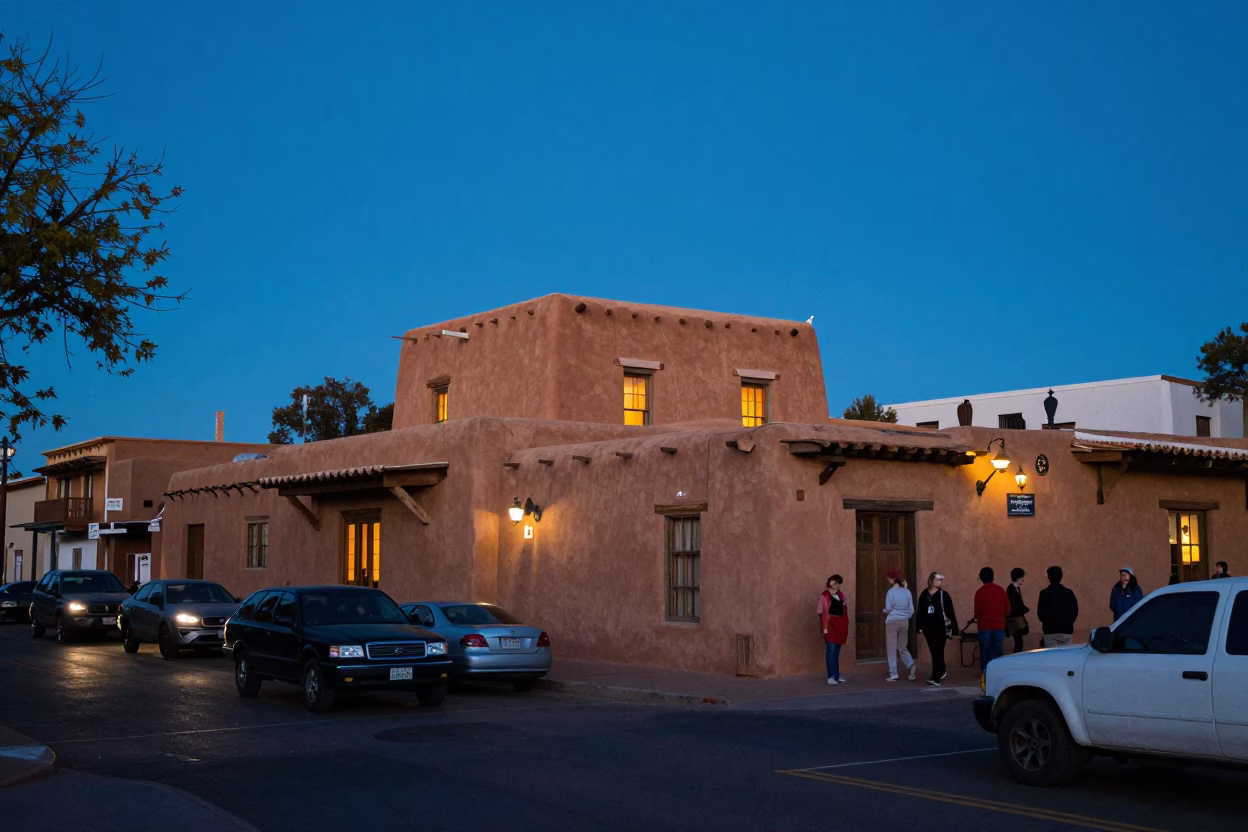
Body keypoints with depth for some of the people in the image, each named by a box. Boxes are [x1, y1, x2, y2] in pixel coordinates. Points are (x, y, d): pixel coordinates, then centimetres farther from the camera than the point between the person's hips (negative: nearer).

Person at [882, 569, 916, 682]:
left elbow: (887, 609, -10)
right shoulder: (907, 592, 2)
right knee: (902, 648, 15)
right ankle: (911, 665, -10)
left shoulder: (891, 592, -11)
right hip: (904, 622, 5)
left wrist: (884, 611, 12)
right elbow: (911, 609, 4)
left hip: (892, 621, -5)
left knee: (891, 648, 3)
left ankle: (893, 674, 1)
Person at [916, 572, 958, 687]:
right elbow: (920, 611, 8)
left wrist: (953, 629, -6)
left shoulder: (943, 594, -5)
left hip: (941, 628, -4)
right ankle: (942, 671, 36)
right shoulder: (924, 594, 5)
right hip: (928, 627, 4)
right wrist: (919, 626, 4)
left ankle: (936, 678, -6)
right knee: (934, 651, 14)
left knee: (938, 652, -5)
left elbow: (950, 612, -5)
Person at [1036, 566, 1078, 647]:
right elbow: (1075, 610, 6)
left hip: (1050, 631, -3)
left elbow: (1040, 612, -4)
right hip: (1067, 630, 3)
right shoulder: (1069, 592, 3)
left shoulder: (1045, 593, -6)